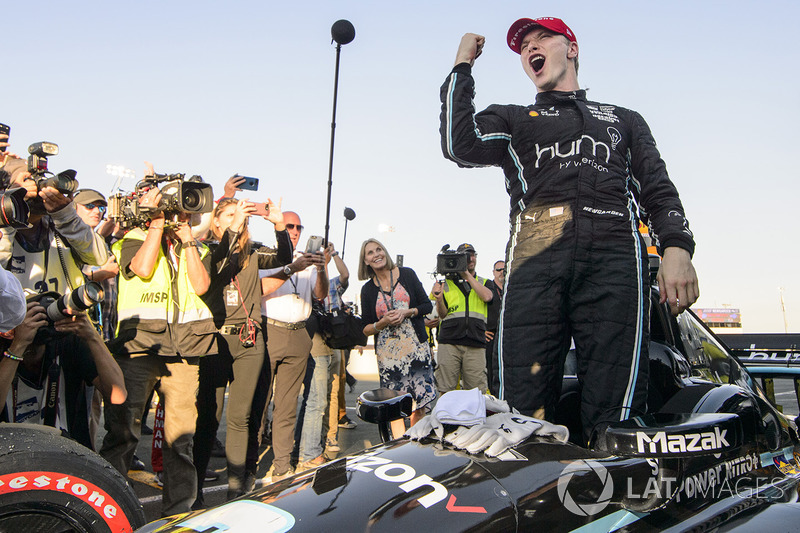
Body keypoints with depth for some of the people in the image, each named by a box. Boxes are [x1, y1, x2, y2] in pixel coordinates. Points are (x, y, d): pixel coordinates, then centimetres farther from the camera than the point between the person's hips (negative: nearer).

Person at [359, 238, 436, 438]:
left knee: (420, 405, -4)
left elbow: (427, 305, 6)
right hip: (388, 352, 1)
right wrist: (383, 323, -11)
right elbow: (366, 329, 8)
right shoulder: (368, 289, 7)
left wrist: (406, 312, -11)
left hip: (416, 346, 0)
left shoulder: (406, 274, 5)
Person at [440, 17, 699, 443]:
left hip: (613, 253, 0)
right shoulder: (511, 120, 31)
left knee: (614, 412, -13)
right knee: (523, 410, -12)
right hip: (535, 257, 0)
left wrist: (677, 248, 0)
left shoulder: (624, 120, 34)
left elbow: (659, 191, 21)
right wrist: (463, 64, 19)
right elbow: (460, 145, 8)